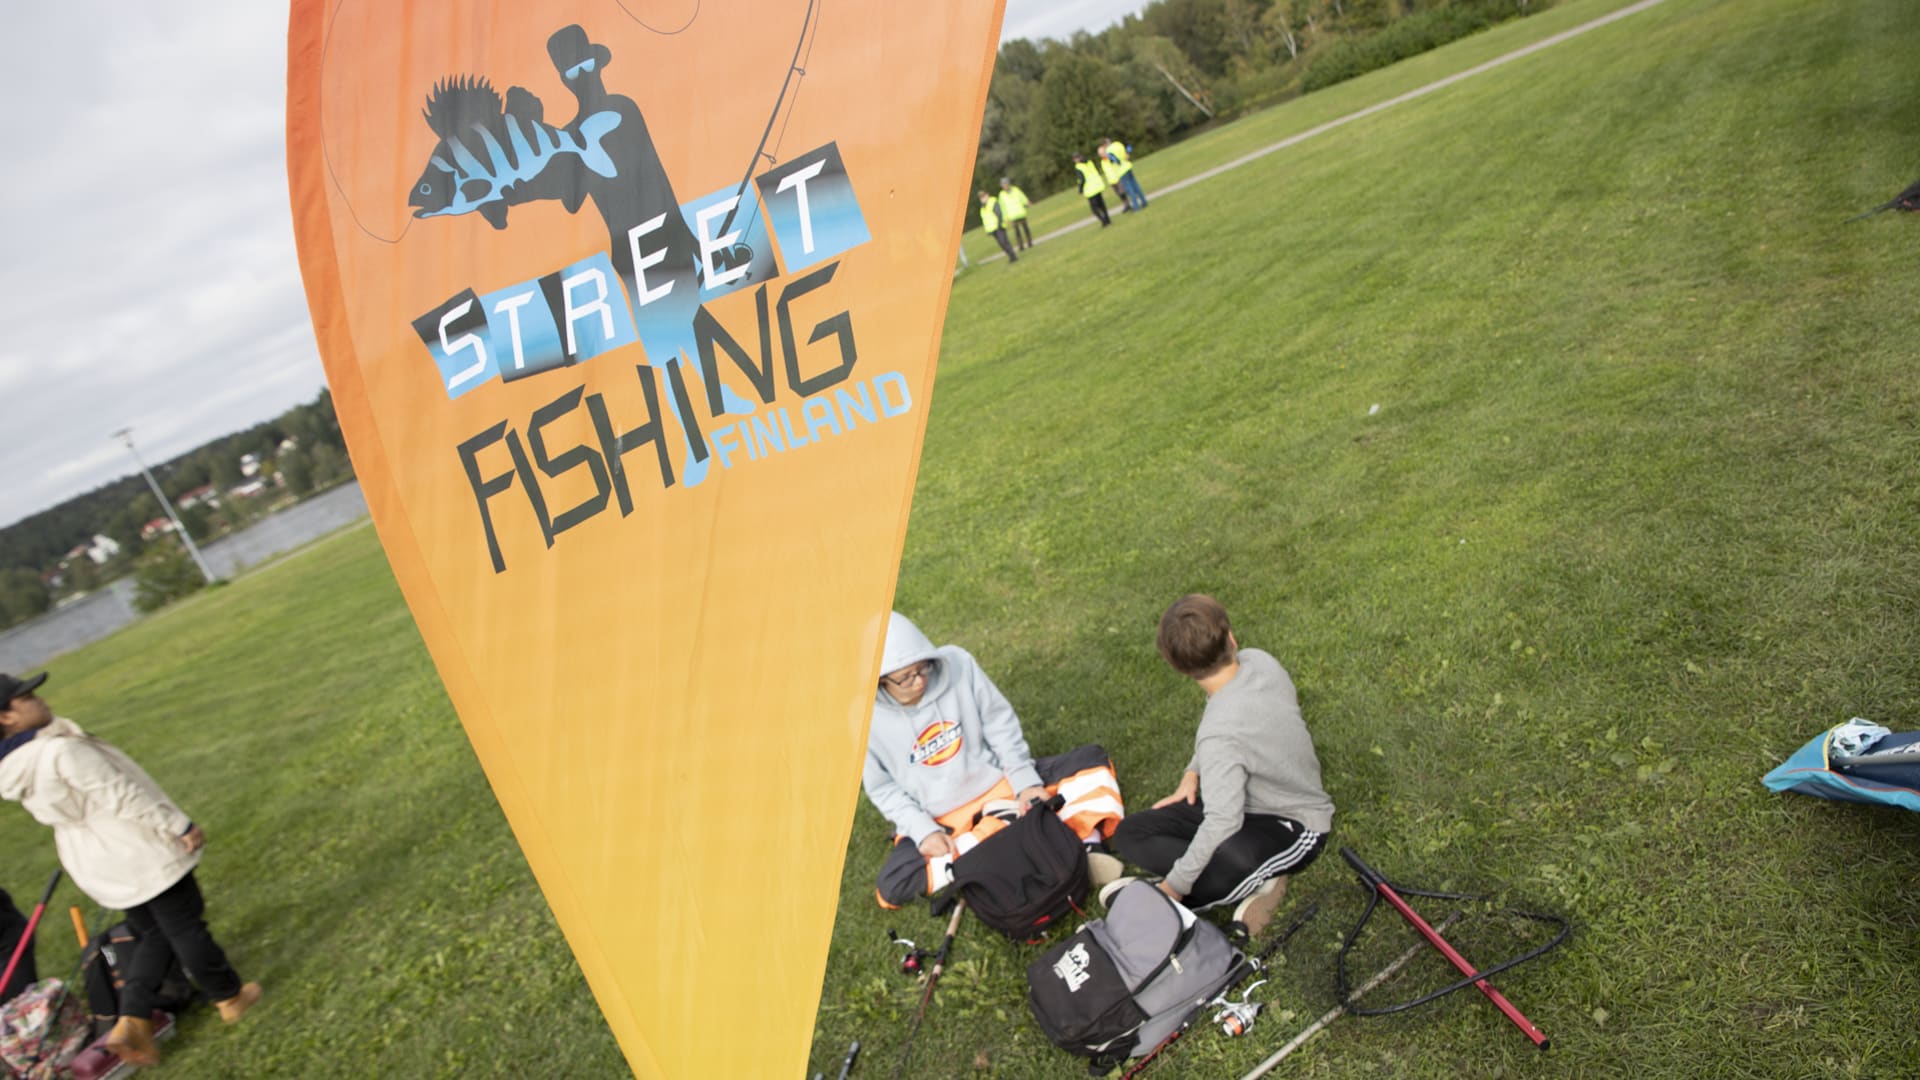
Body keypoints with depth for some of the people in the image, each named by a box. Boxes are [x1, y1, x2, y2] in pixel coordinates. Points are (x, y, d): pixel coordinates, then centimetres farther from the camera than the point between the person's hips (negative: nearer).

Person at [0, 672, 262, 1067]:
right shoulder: (62, 751, -27)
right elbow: (124, 796, -24)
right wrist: (179, 827, -16)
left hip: (97, 866, 8)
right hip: (138, 855, -8)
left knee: (154, 934, 20)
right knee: (186, 927, 9)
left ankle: (132, 1020, 10)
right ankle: (230, 997, 24)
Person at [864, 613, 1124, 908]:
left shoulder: (957, 664, -17)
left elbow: (1000, 723, -5)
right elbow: (882, 788, -6)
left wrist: (1025, 781, -12)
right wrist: (923, 830, -17)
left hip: (1000, 781, 2)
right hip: (937, 820, -1)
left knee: (1090, 760, -9)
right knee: (893, 886, -28)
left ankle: (1087, 847, -25)